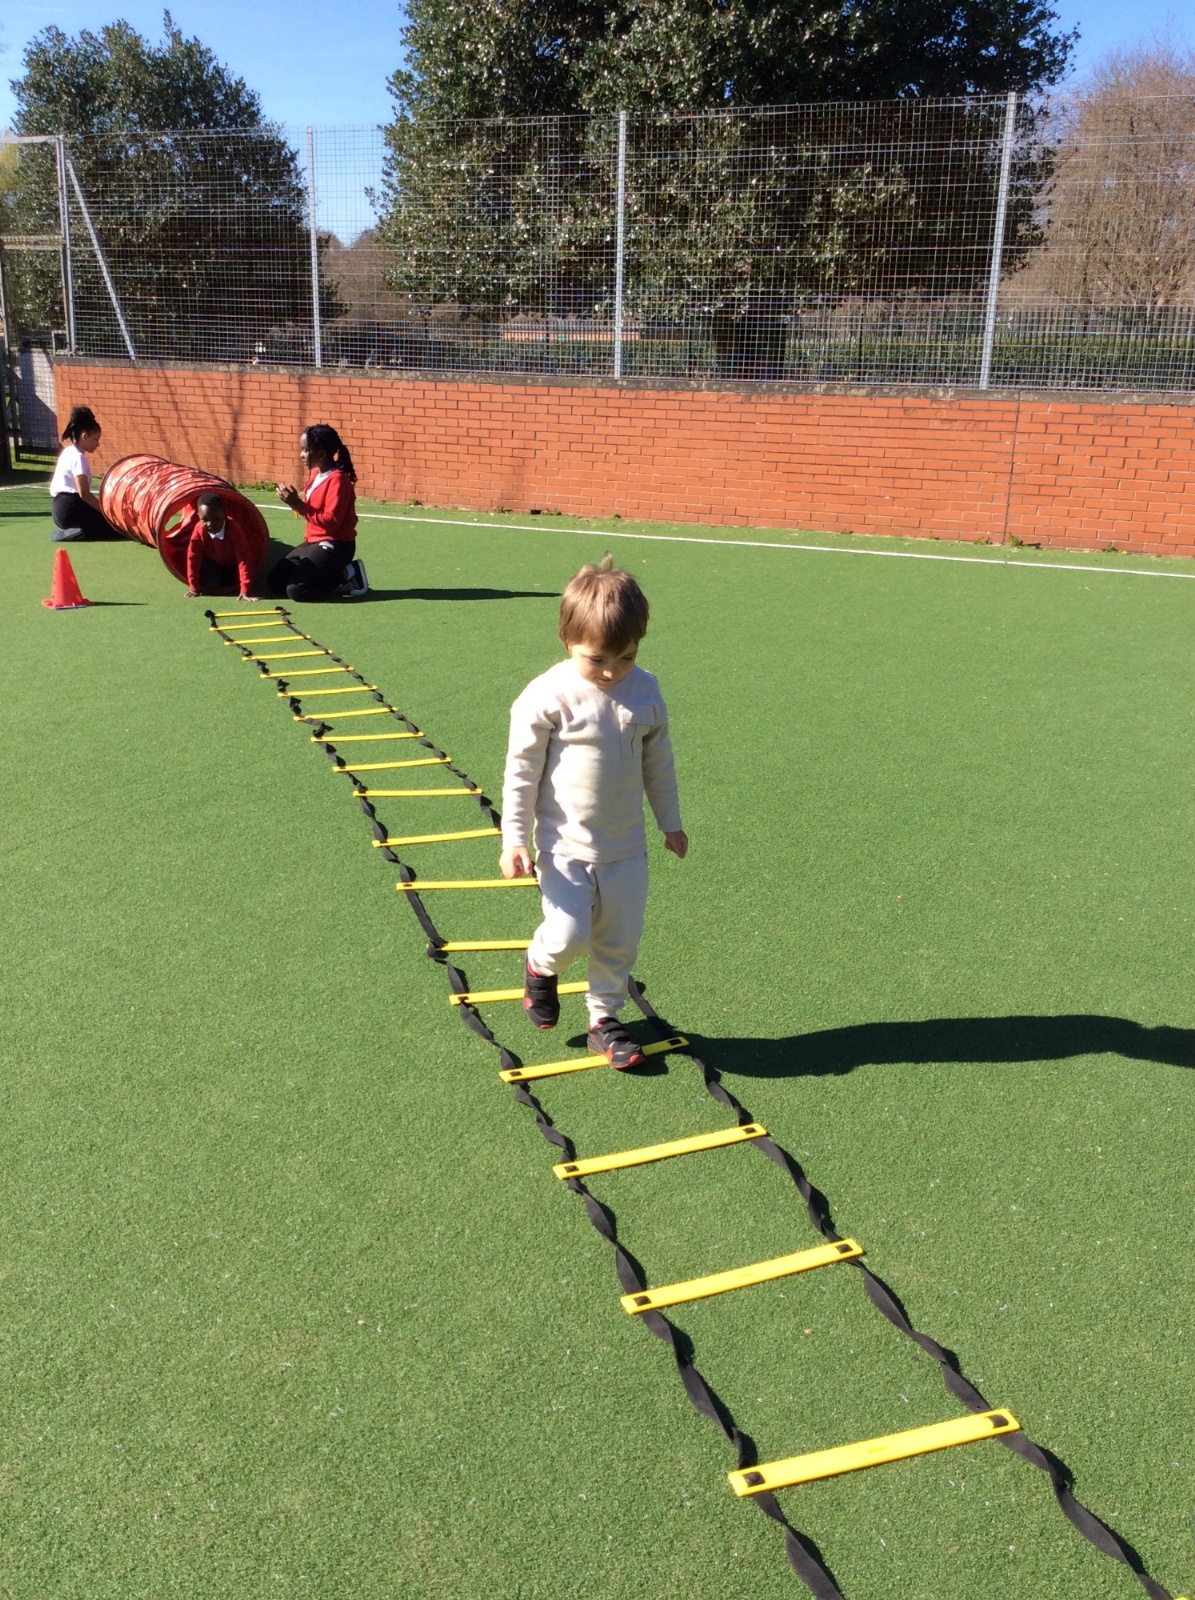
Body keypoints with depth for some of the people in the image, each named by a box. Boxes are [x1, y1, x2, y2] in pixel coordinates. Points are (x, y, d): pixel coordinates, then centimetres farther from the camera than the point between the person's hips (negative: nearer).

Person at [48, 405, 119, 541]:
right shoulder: (78, 457, -13)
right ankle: (80, 532, -17)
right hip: (70, 509, -10)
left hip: (61, 508, 10)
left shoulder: (69, 452, 17)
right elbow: (84, 494, -19)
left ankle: (71, 531, 2)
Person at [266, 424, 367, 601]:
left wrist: (298, 505, -24)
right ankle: (334, 575, 11)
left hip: (335, 546, -10)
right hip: (313, 542, 10)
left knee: (296, 590, -21)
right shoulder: (315, 474, 9)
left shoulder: (337, 480, -19)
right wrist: (295, 500, -2)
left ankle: (348, 574, -3)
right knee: (274, 583, 7)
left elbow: (331, 522, -25)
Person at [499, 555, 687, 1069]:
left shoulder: (645, 692, -3)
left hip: (626, 848, 4)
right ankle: (540, 967, 25)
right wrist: (514, 840, -10)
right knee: (568, 936, -10)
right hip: (566, 848, -4)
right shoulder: (547, 697, -16)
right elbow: (521, 772, -9)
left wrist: (671, 823, 17)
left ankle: (604, 1019, 31)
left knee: (621, 941, 10)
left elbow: (658, 764, 10)